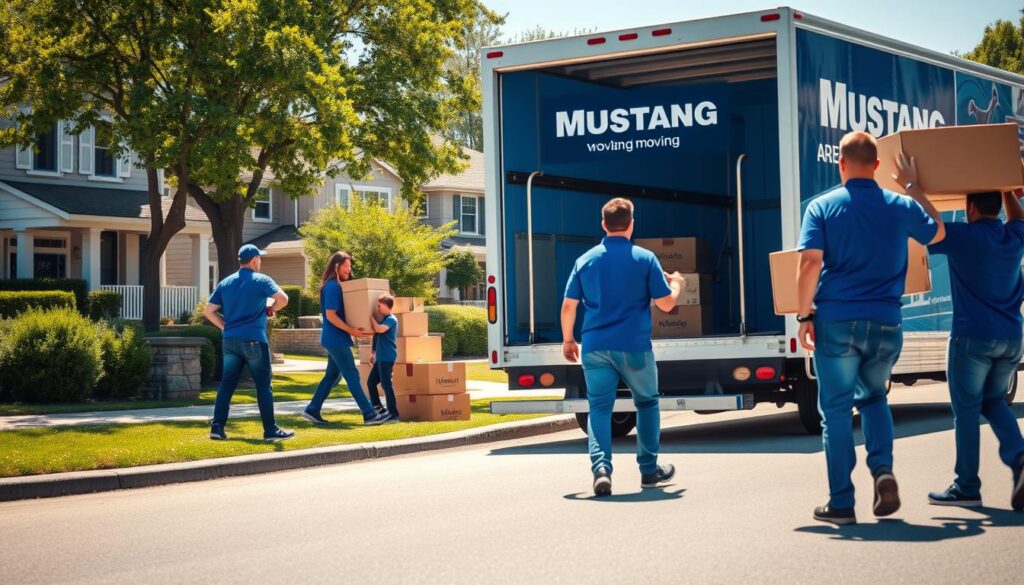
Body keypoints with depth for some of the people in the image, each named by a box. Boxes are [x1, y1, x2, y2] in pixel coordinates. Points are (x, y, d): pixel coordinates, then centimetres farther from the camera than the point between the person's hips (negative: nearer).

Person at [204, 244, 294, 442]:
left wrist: (226, 326, 14)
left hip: (230, 341, 5)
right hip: (254, 340, -5)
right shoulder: (261, 280, -4)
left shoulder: (225, 283, 11)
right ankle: (271, 430, 4)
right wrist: (272, 309, 1)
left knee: (227, 384, 9)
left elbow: (208, 311, 10)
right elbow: (283, 299, -18)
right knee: (263, 385, 1)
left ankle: (217, 427, 3)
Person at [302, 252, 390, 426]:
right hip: (336, 339, -10)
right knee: (352, 376, -8)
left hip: (337, 338, 10)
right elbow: (331, 315, -21)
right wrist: (351, 330, -23)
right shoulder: (332, 287, -16)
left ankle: (312, 410, 16)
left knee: (332, 376, 13)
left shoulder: (338, 286, 14)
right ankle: (369, 415, -7)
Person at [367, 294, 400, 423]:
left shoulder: (391, 320, -12)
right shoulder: (382, 319, 17)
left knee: (386, 385, -10)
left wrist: (372, 317, -16)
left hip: (387, 358, -10)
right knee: (371, 382, 12)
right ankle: (378, 408, 20)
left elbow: (379, 329, -29)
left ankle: (393, 414, -8)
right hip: (380, 357, 10)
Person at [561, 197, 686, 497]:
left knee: (599, 407, 3)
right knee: (647, 403, 17)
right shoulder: (645, 258, -3)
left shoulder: (585, 260, 5)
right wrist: (676, 283, 21)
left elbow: (568, 306, 3)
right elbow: (666, 303, -1)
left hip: (595, 346, 1)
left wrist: (568, 340, 17)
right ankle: (649, 469, 22)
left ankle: (601, 468, -16)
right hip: (634, 347, -1)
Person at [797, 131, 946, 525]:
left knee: (836, 409, 6)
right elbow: (937, 233, 24)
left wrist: (804, 316, -6)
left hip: (836, 321, -2)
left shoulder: (822, 207, -3)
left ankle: (841, 503, 7)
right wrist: (912, 187, 30)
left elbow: (810, 262, -13)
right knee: (873, 396, 24)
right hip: (885, 322, 2)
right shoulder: (900, 207, 4)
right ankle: (883, 469, 0)